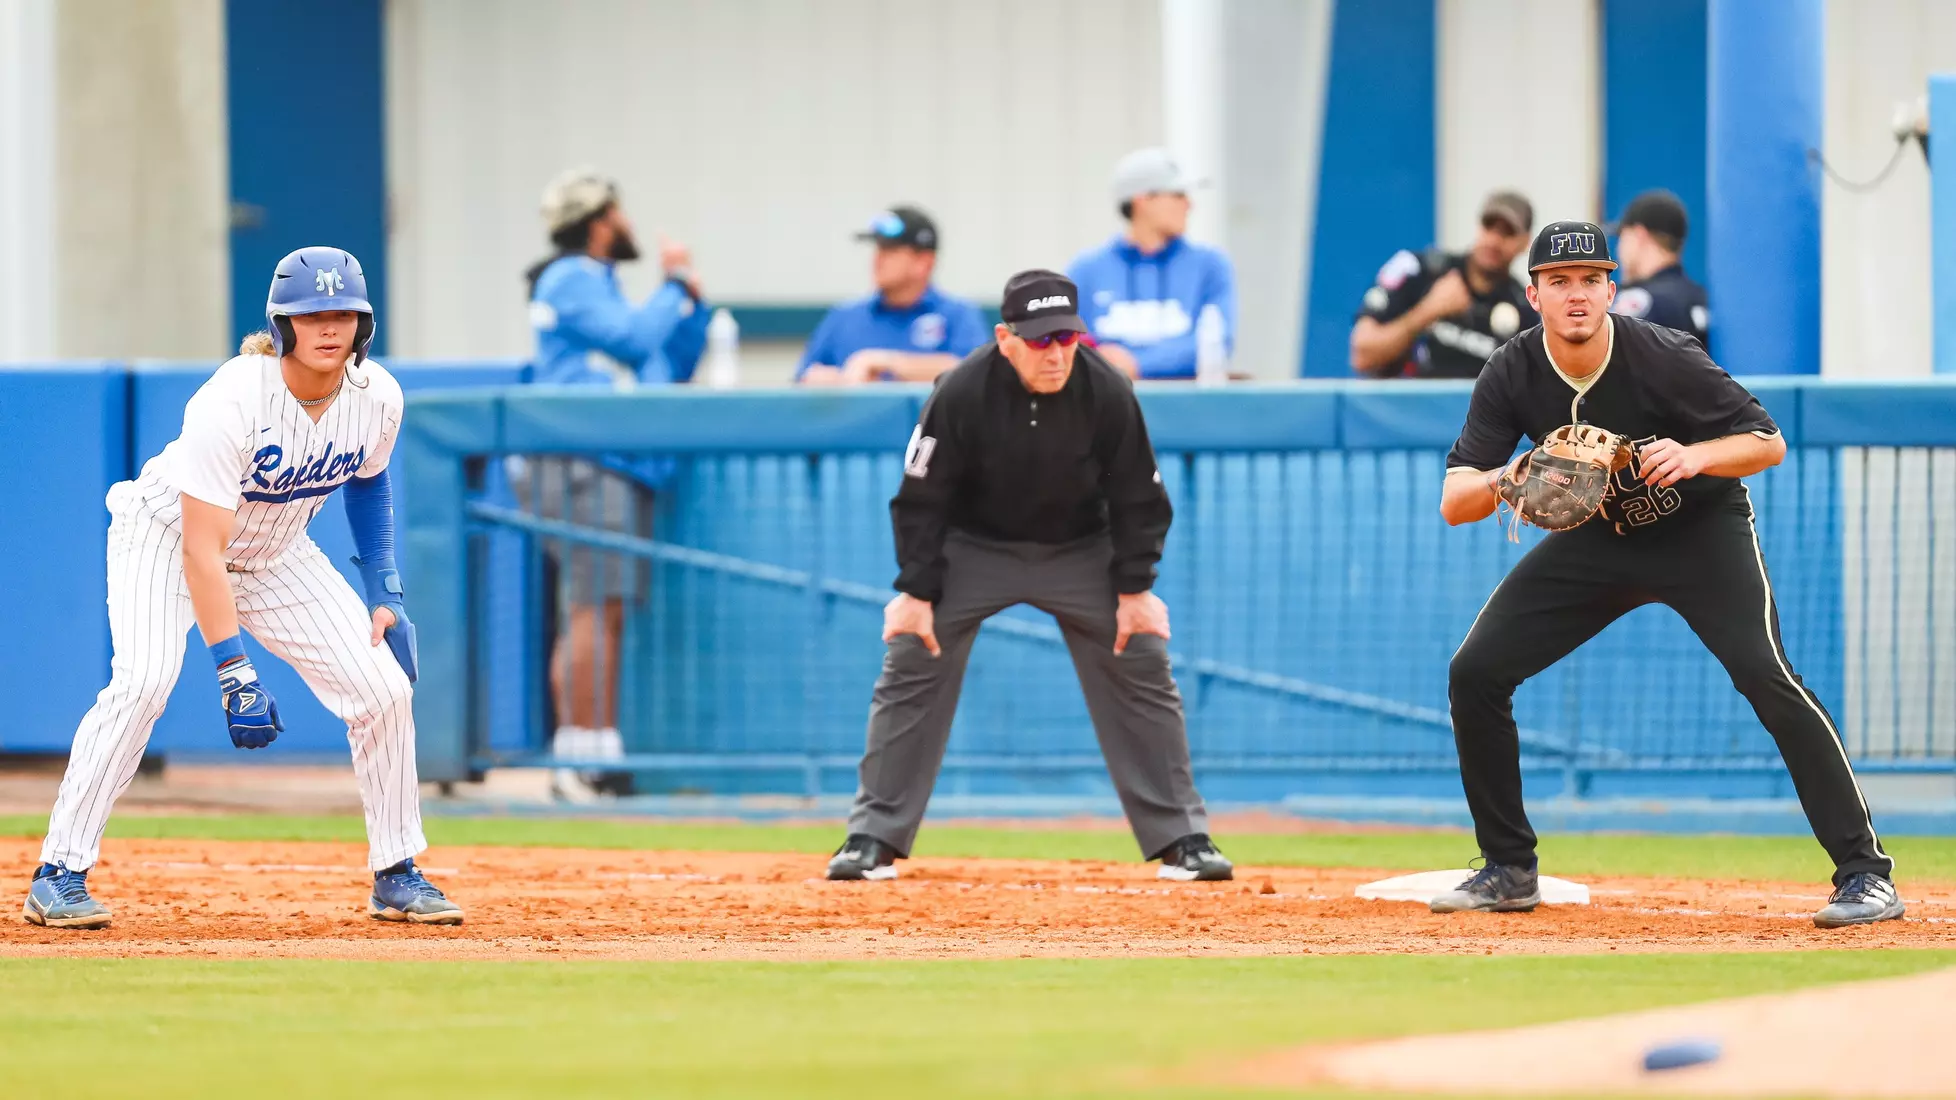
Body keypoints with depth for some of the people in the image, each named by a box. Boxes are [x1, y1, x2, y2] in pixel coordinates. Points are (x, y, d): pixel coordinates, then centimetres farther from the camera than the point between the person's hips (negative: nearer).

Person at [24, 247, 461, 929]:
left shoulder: (377, 396, -16)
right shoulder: (232, 401, -34)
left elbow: (368, 480, 9)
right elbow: (202, 550, -35)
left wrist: (385, 593, 2)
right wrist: (234, 672, -39)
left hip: (275, 554, 6)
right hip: (166, 538, -6)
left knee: (384, 687, -5)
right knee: (144, 679, -30)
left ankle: (396, 876, 13)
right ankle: (59, 877, -23)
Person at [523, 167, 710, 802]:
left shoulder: (599, 286, 27)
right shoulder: (572, 280, -3)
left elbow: (674, 365, 26)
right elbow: (636, 341, -14)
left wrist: (689, 297, 15)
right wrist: (674, 287, 0)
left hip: (624, 470, 10)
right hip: (589, 467, -10)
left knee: (602, 616, 6)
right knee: (596, 609, -14)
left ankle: (584, 766, 5)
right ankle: (585, 761, -18)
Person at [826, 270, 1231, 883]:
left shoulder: (1109, 393, -21)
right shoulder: (962, 394, -25)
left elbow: (1137, 498, -9)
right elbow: (922, 497, -15)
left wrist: (1134, 589, -12)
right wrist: (917, 591, -19)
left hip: (1081, 550, 1)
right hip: (974, 547, -1)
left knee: (1143, 669, -7)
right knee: (912, 667, -11)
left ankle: (1182, 839, 3)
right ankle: (873, 839, -3)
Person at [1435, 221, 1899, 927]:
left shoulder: (1663, 358, -26)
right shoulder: (1512, 374, -15)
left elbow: (1769, 444, -18)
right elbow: (1453, 503, -16)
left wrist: (1696, 456, -39)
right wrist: (1509, 479, -39)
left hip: (1702, 530, -4)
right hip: (1595, 540, 4)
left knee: (1766, 677, -25)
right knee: (1475, 673, -5)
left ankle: (1866, 875, -21)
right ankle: (1509, 872, 11)